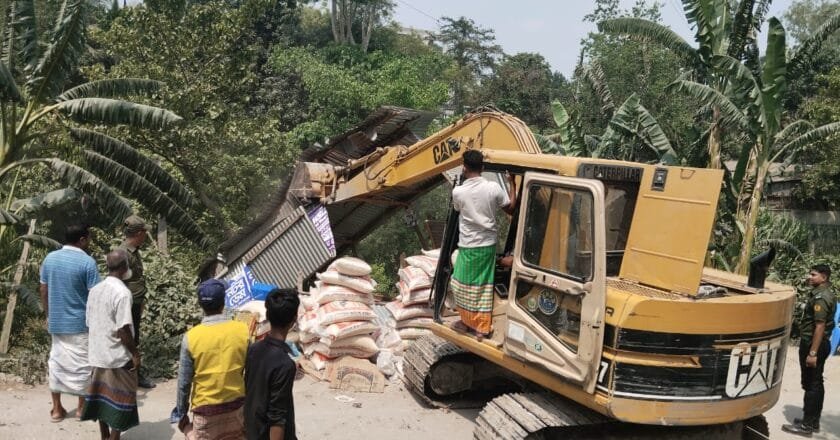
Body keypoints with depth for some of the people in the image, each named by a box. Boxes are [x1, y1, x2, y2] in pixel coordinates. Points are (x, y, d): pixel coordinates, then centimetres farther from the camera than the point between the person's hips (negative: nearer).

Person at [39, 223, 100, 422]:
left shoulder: (49, 258, 1)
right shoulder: (87, 262, -16)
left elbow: (43, 291, 8)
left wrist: (48, 315, 20)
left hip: (56, 322, 5)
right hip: (80, 323, -5)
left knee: (56, 362, 14)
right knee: (82, 364, 9)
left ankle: (57, 409, 20)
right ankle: (82, 406, 19)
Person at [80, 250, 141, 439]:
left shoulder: (95, 290, 4)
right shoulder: (122, 292, -20)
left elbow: (89, 324, 10)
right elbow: (123, 330, -21)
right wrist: (135, 354, -11)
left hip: (98, 354, 8)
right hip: (118, 357, -7)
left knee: (102, 396, 17)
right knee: (120, 400, 5)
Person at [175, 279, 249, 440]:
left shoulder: (191, 337, -14)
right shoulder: (243, 331, -10)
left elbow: (184, 382, -8)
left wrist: (181, 414, 6)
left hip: (206, 409, -2)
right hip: (237, 405, 2)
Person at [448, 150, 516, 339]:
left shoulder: (458, 192, -11)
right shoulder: (493, 188, -9)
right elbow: (511, 208, 4)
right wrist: (512, 183, 12)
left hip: (468, 246, -3)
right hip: (488, 245, 3)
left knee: (464, 285, 14)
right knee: (484, 287, 10)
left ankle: (468, 322, 24)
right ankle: (482, 327, 14)